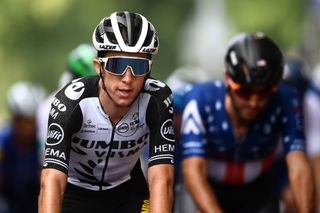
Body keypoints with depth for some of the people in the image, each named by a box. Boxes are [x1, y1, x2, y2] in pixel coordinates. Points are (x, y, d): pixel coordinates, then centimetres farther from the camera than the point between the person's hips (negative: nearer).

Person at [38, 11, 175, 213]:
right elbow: (52, 181, -42)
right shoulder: (71, 101, -33)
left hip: (127, 191, 1)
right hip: (74, 192, -1)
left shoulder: (157, 100, -28)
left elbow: (161, 180, -36)